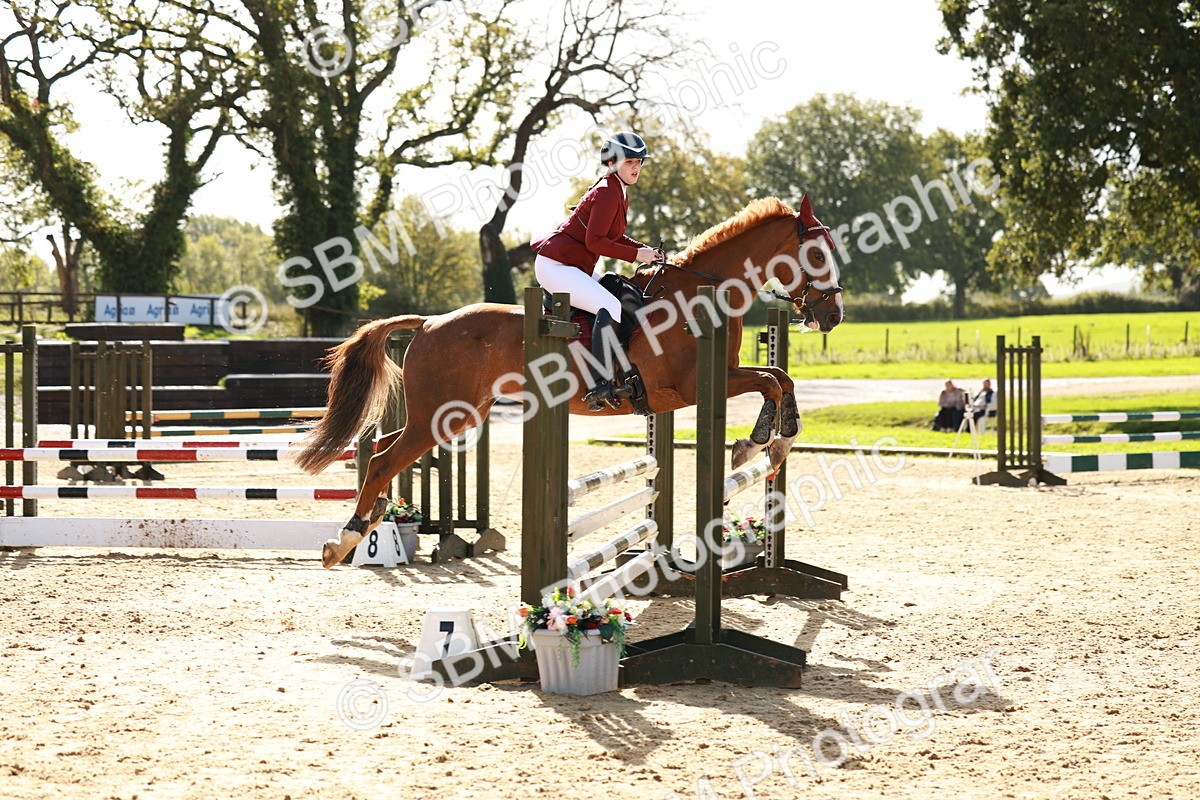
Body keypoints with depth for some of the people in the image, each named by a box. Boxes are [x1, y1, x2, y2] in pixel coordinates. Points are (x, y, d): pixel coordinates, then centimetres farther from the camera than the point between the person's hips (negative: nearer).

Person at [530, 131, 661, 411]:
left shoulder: (618, 191, 14)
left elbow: (612, 236, 23)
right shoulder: (608, 192, -16)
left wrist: (644, 250, 8)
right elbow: (595, 241, -22)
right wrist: (635, 255, -18)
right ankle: (600, 386, -31)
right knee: (611, 307, -27)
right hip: (556, 265, -11)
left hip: (575, 267, 11)